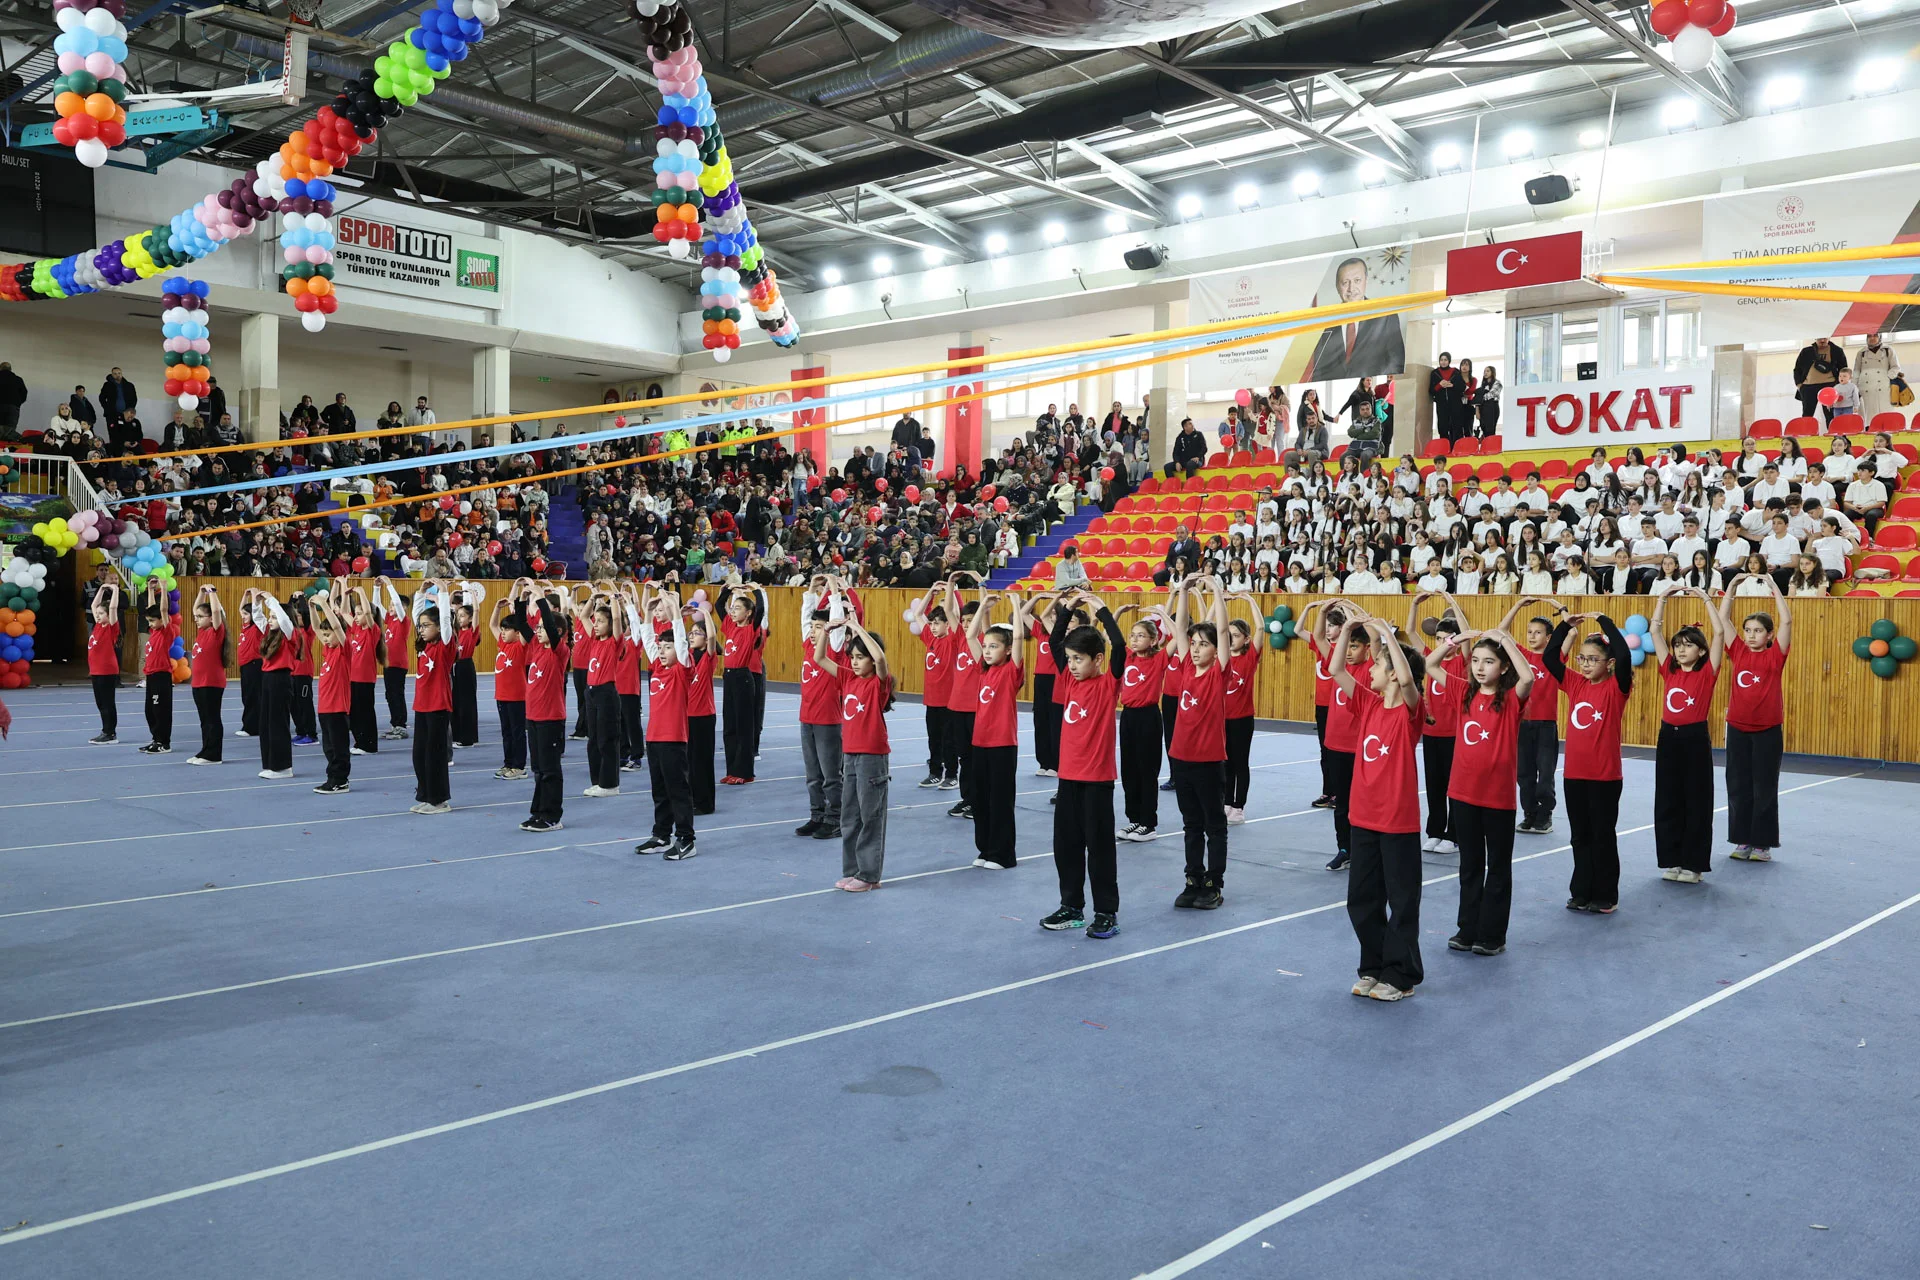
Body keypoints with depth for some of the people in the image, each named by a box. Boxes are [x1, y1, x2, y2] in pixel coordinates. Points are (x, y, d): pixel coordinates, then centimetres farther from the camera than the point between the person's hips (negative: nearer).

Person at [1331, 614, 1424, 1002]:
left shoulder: (1409, 710, -12)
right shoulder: (1367, 704, 5)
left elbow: (1407, 678, -33)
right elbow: (1336, 670, 0)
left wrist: (1385, 632, -30)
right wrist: (1347, 630, -10)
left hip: (1399, 820, -7)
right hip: (1364, 816, 7)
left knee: (1401, 899, 6)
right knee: (1362, 898, 14)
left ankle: (1401, 976, 16)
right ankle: (1373, 968, 27)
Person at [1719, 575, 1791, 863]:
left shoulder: (1775, 655, -3)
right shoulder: (1738, 652, 4)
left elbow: (1787, 621, -13)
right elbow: (1723, 618, 2)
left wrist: (1773, 586, -13)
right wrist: (1732, 585, -4)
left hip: (1767, 730, -3)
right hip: (1737, 728, 3)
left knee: (1765, 789, 4)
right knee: (1738, 787, 7)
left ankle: (1763, 843, 12)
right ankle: (1742, 840, 17)